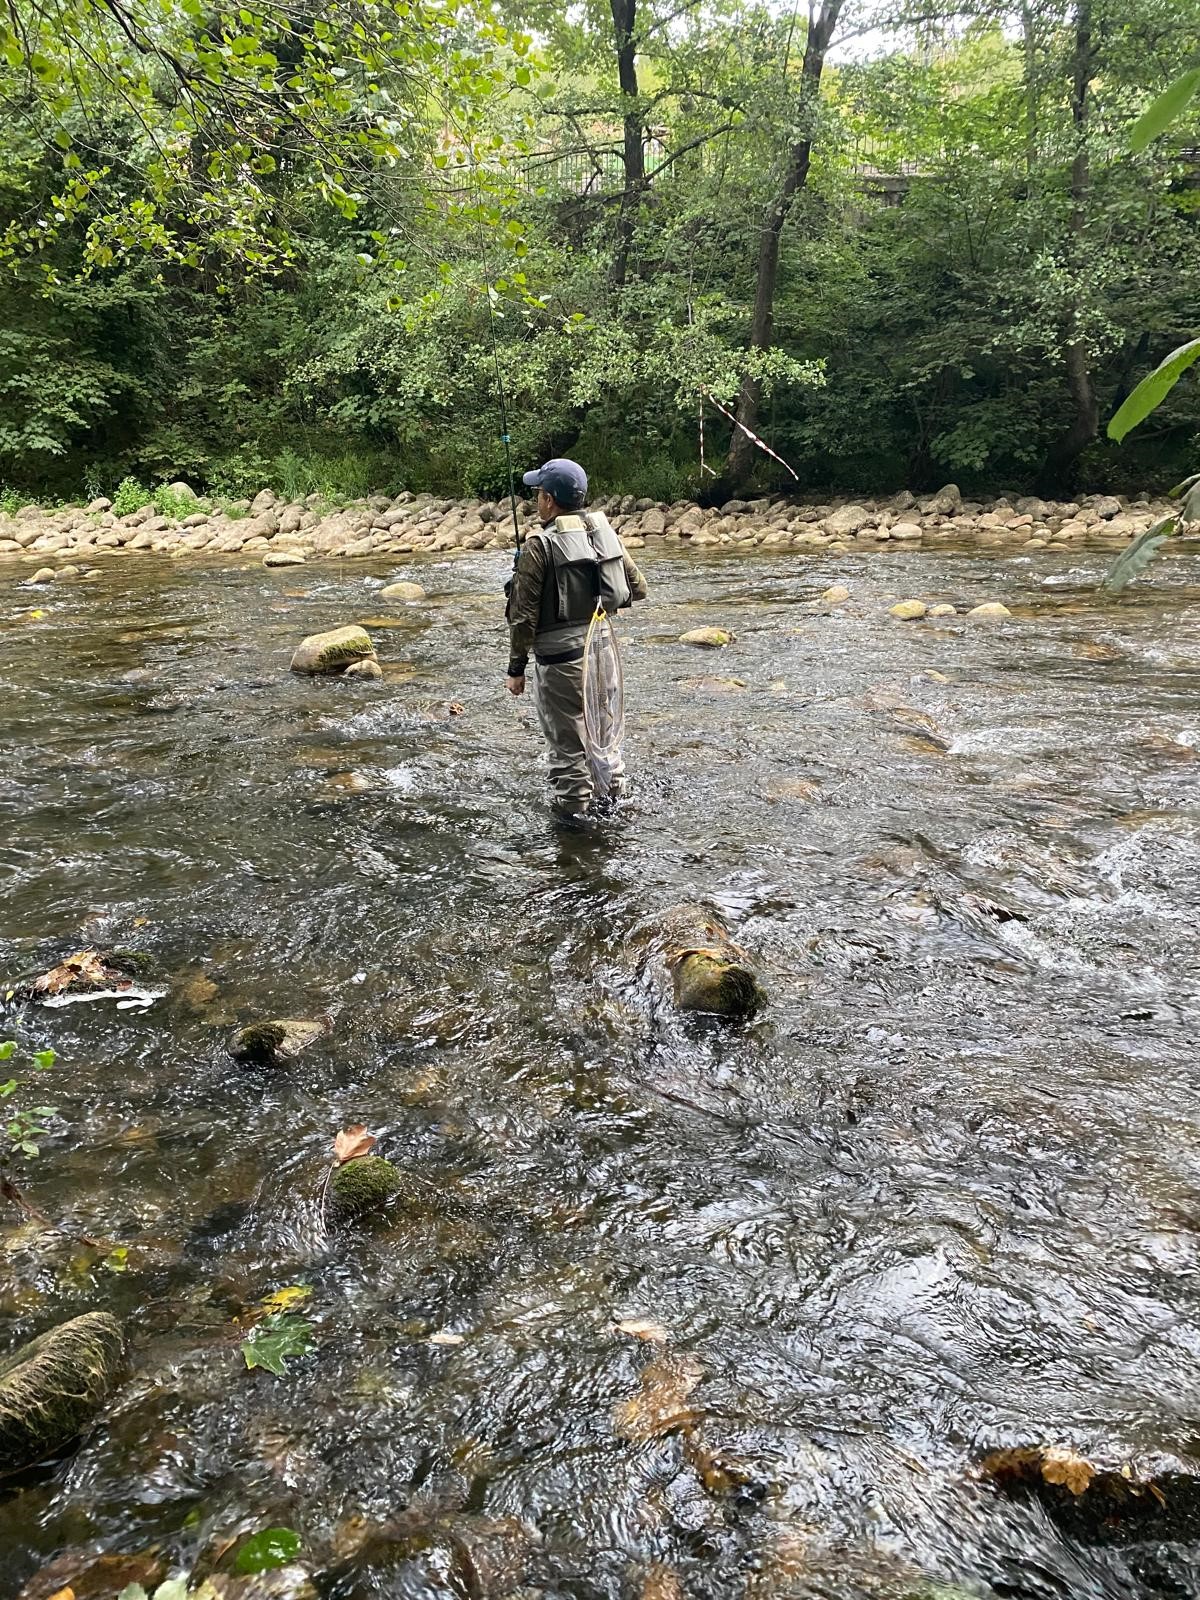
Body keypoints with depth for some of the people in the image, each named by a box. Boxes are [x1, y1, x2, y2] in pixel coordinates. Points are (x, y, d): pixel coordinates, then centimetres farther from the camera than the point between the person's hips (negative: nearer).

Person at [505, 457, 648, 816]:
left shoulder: (540, 545, -14)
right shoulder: (605, 530, 4)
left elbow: (524, 616, -13)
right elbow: (637, 588, 12)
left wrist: (516, 668, -6)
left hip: (562, 656, -6)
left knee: (567, 739, 5)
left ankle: (572, 809, 14)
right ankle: (613, 794, 34)